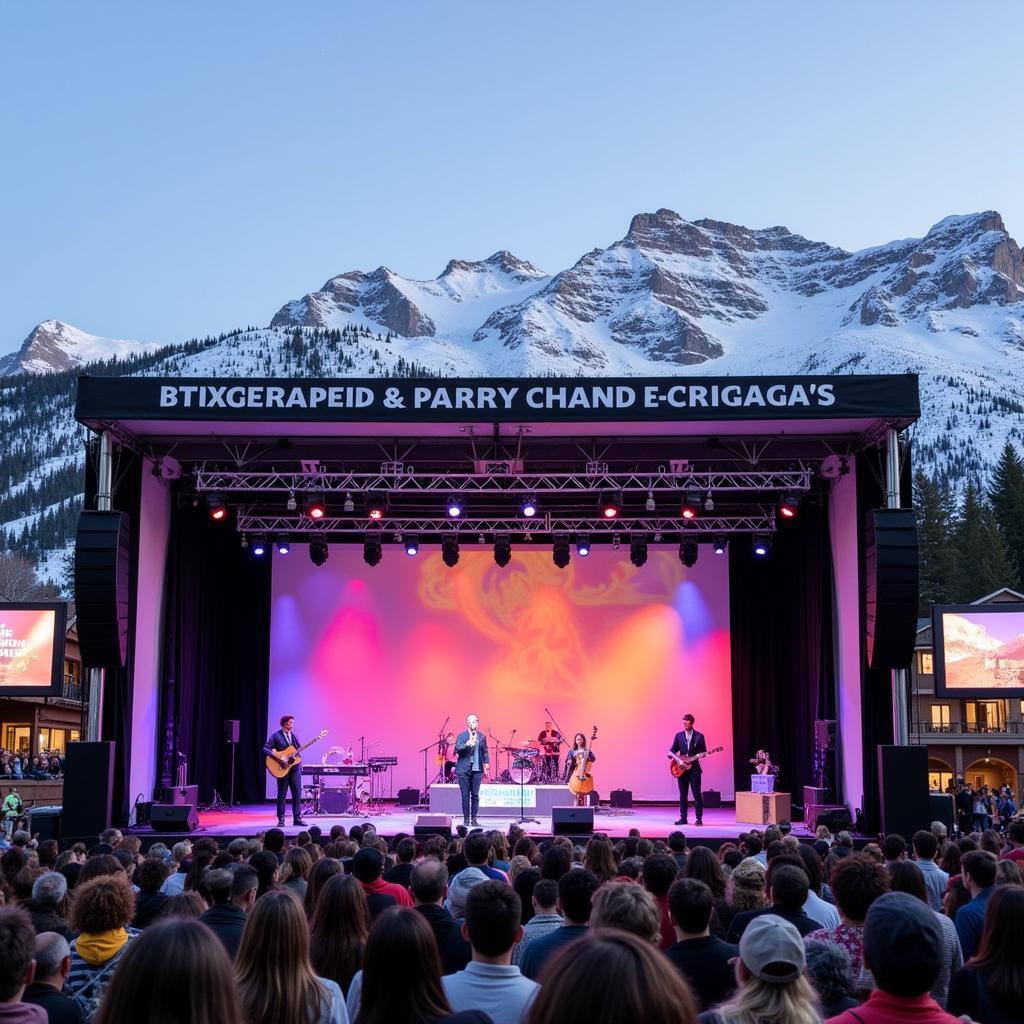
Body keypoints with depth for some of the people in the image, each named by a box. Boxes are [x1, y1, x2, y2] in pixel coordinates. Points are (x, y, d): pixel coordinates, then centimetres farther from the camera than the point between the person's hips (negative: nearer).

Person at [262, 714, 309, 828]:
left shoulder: (294, 736, 11)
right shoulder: (276, 736, -5)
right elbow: (266, 748, -12)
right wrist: (279, 759, -20)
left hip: (295, 767, 5)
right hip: (282, 768, -5)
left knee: (297, 793, 2)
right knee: (282, 794, 1)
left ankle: (297, 818, 8)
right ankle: (281, 819, 7)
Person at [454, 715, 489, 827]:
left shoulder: (482, 737, 11)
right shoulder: (461, 736, 1)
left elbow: (485, 752, 14)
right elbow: (457, 749, -12)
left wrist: (486, 767, 8)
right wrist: (468, 744, -27)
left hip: (477, 770, 2)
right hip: (464, 770, -2)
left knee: (475, 795, 2)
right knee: (465, 795, -1)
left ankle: (474, 818, 7)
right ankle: (466, 818, 5)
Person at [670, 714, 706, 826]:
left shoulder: (699, 736, 1)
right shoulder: (679, 735, 8)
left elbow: (704, 752, 2)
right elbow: (673, 749, 8)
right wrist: (673, 755, -14)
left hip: (694, 768, -3)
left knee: (697, 794, -3)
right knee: (683, 794, 5)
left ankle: (699, 818, 2)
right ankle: (683, 818, 10)